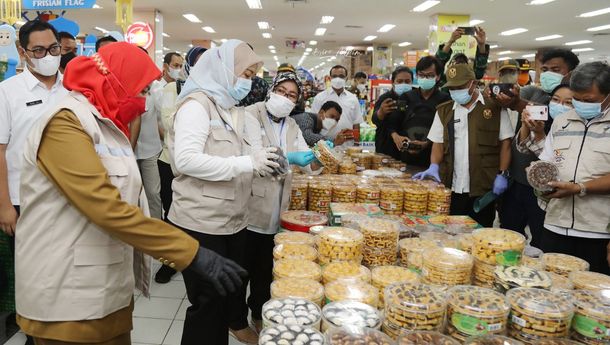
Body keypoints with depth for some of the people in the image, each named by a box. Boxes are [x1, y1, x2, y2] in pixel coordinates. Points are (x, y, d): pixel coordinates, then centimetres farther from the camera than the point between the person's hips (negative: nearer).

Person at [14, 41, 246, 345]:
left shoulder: (104, 124, 14)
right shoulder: (66, 124, -18)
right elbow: (108, 209, -29)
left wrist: (164, 249, 12)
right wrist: (191, 253, -30)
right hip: (68, 297, -9)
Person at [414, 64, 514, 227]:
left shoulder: (495, 108, 0)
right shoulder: (444, 111, 9)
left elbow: (505, 142, 1)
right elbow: (438, 143, 10)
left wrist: (502, 174, -4)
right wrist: (434, 166, -6)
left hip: (484, 187, -2)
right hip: (452, 187, 3)